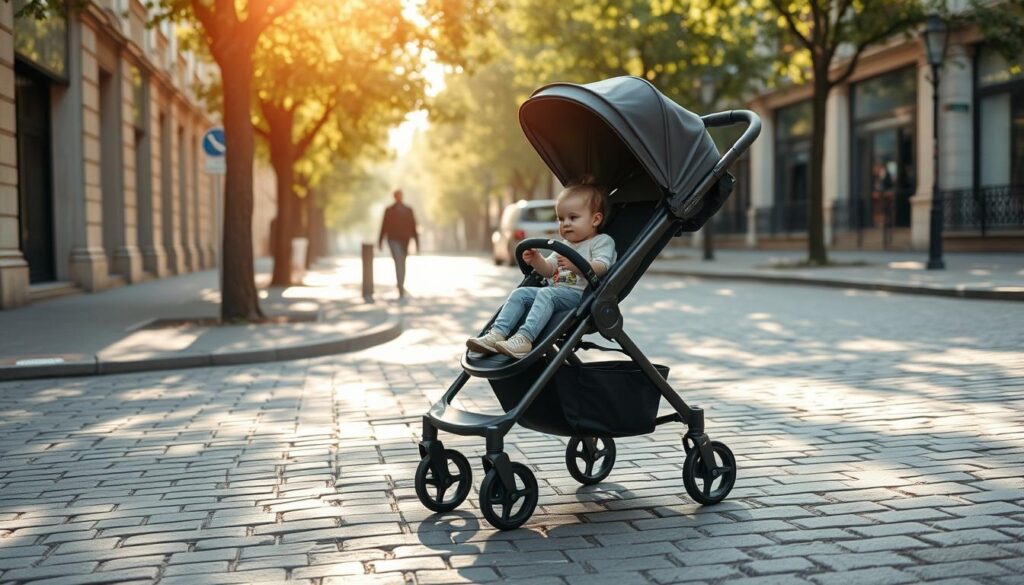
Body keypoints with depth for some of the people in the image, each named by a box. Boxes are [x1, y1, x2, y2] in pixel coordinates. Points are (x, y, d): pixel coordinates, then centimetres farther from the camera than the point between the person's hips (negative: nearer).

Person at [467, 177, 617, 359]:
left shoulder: (602, 241, 2)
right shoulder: (565, 245, 27)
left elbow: (601, 267, -15)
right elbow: (548, 270, 21)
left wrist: (575, 265, -31)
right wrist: (536, 260, -1)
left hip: (580, 294, -8)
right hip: (556, 289, 8)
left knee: (546, 294, -33)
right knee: (519, 293, -8)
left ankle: (524, 338, -46)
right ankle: (497, 334, -20)